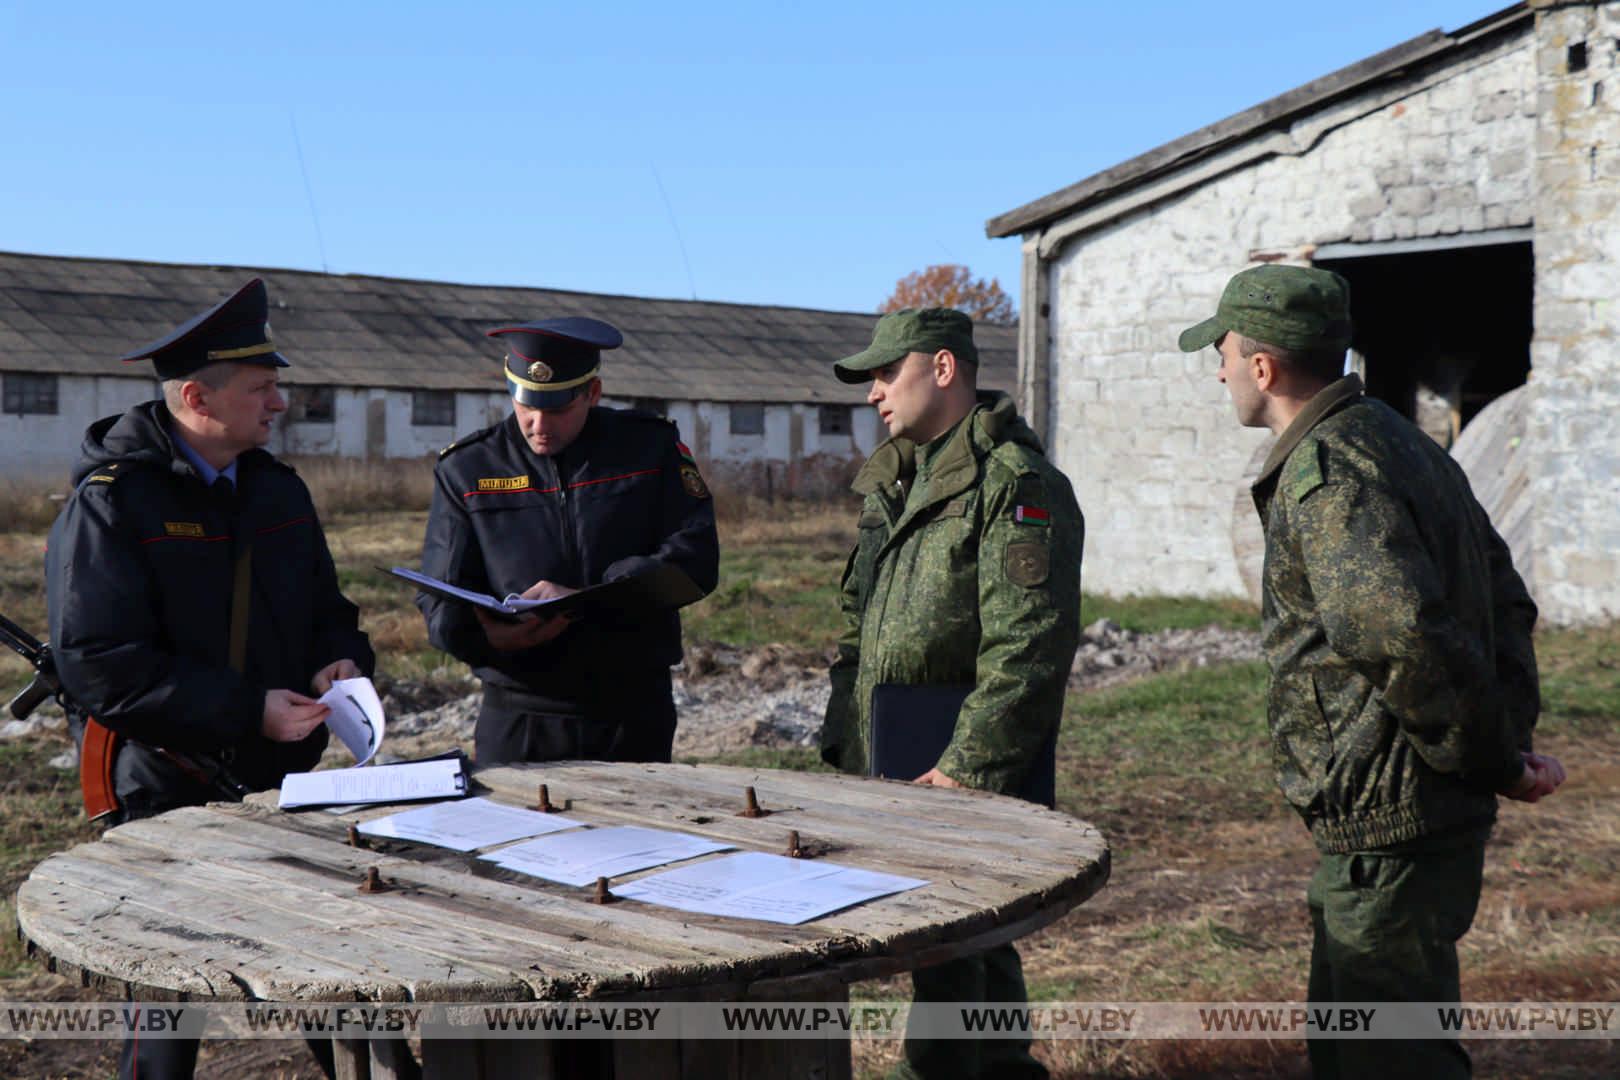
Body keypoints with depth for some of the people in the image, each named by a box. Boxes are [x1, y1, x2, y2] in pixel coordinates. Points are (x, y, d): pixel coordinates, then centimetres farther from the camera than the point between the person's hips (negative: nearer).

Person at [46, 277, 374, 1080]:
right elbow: (101, 667, -20)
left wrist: (341, 660, -4)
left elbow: (326, 608, 20)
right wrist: (248, 710, -23)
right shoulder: (109, 502, -13)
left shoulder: (277, 489, 9)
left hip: (283, 777, 6)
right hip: (168, 794, -6)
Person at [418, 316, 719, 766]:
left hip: (635, 720, 0)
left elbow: (695, 559, -8)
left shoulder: (651, 448, 2)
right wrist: (485, 633, -24)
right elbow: (440, 600, 1)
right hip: (517, 723, 0)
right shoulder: (466, 469, 4)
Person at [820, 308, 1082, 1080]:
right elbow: (857, 624, 21)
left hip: (965, 777, -9)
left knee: (949, 950, -5)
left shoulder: (1016, 484, -14)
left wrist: (965, 770, -23)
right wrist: (842, 740, 14)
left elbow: (1028, 648, -21)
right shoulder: (893, 483, 15)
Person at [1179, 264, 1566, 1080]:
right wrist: (1512, 732, 10)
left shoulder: (1324, 472, -19)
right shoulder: (1401, 444, 14)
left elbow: (1403, 636, -31)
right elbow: (1504, 597, 19)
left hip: (1389, 830, -10)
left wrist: (1495, 761, -17)